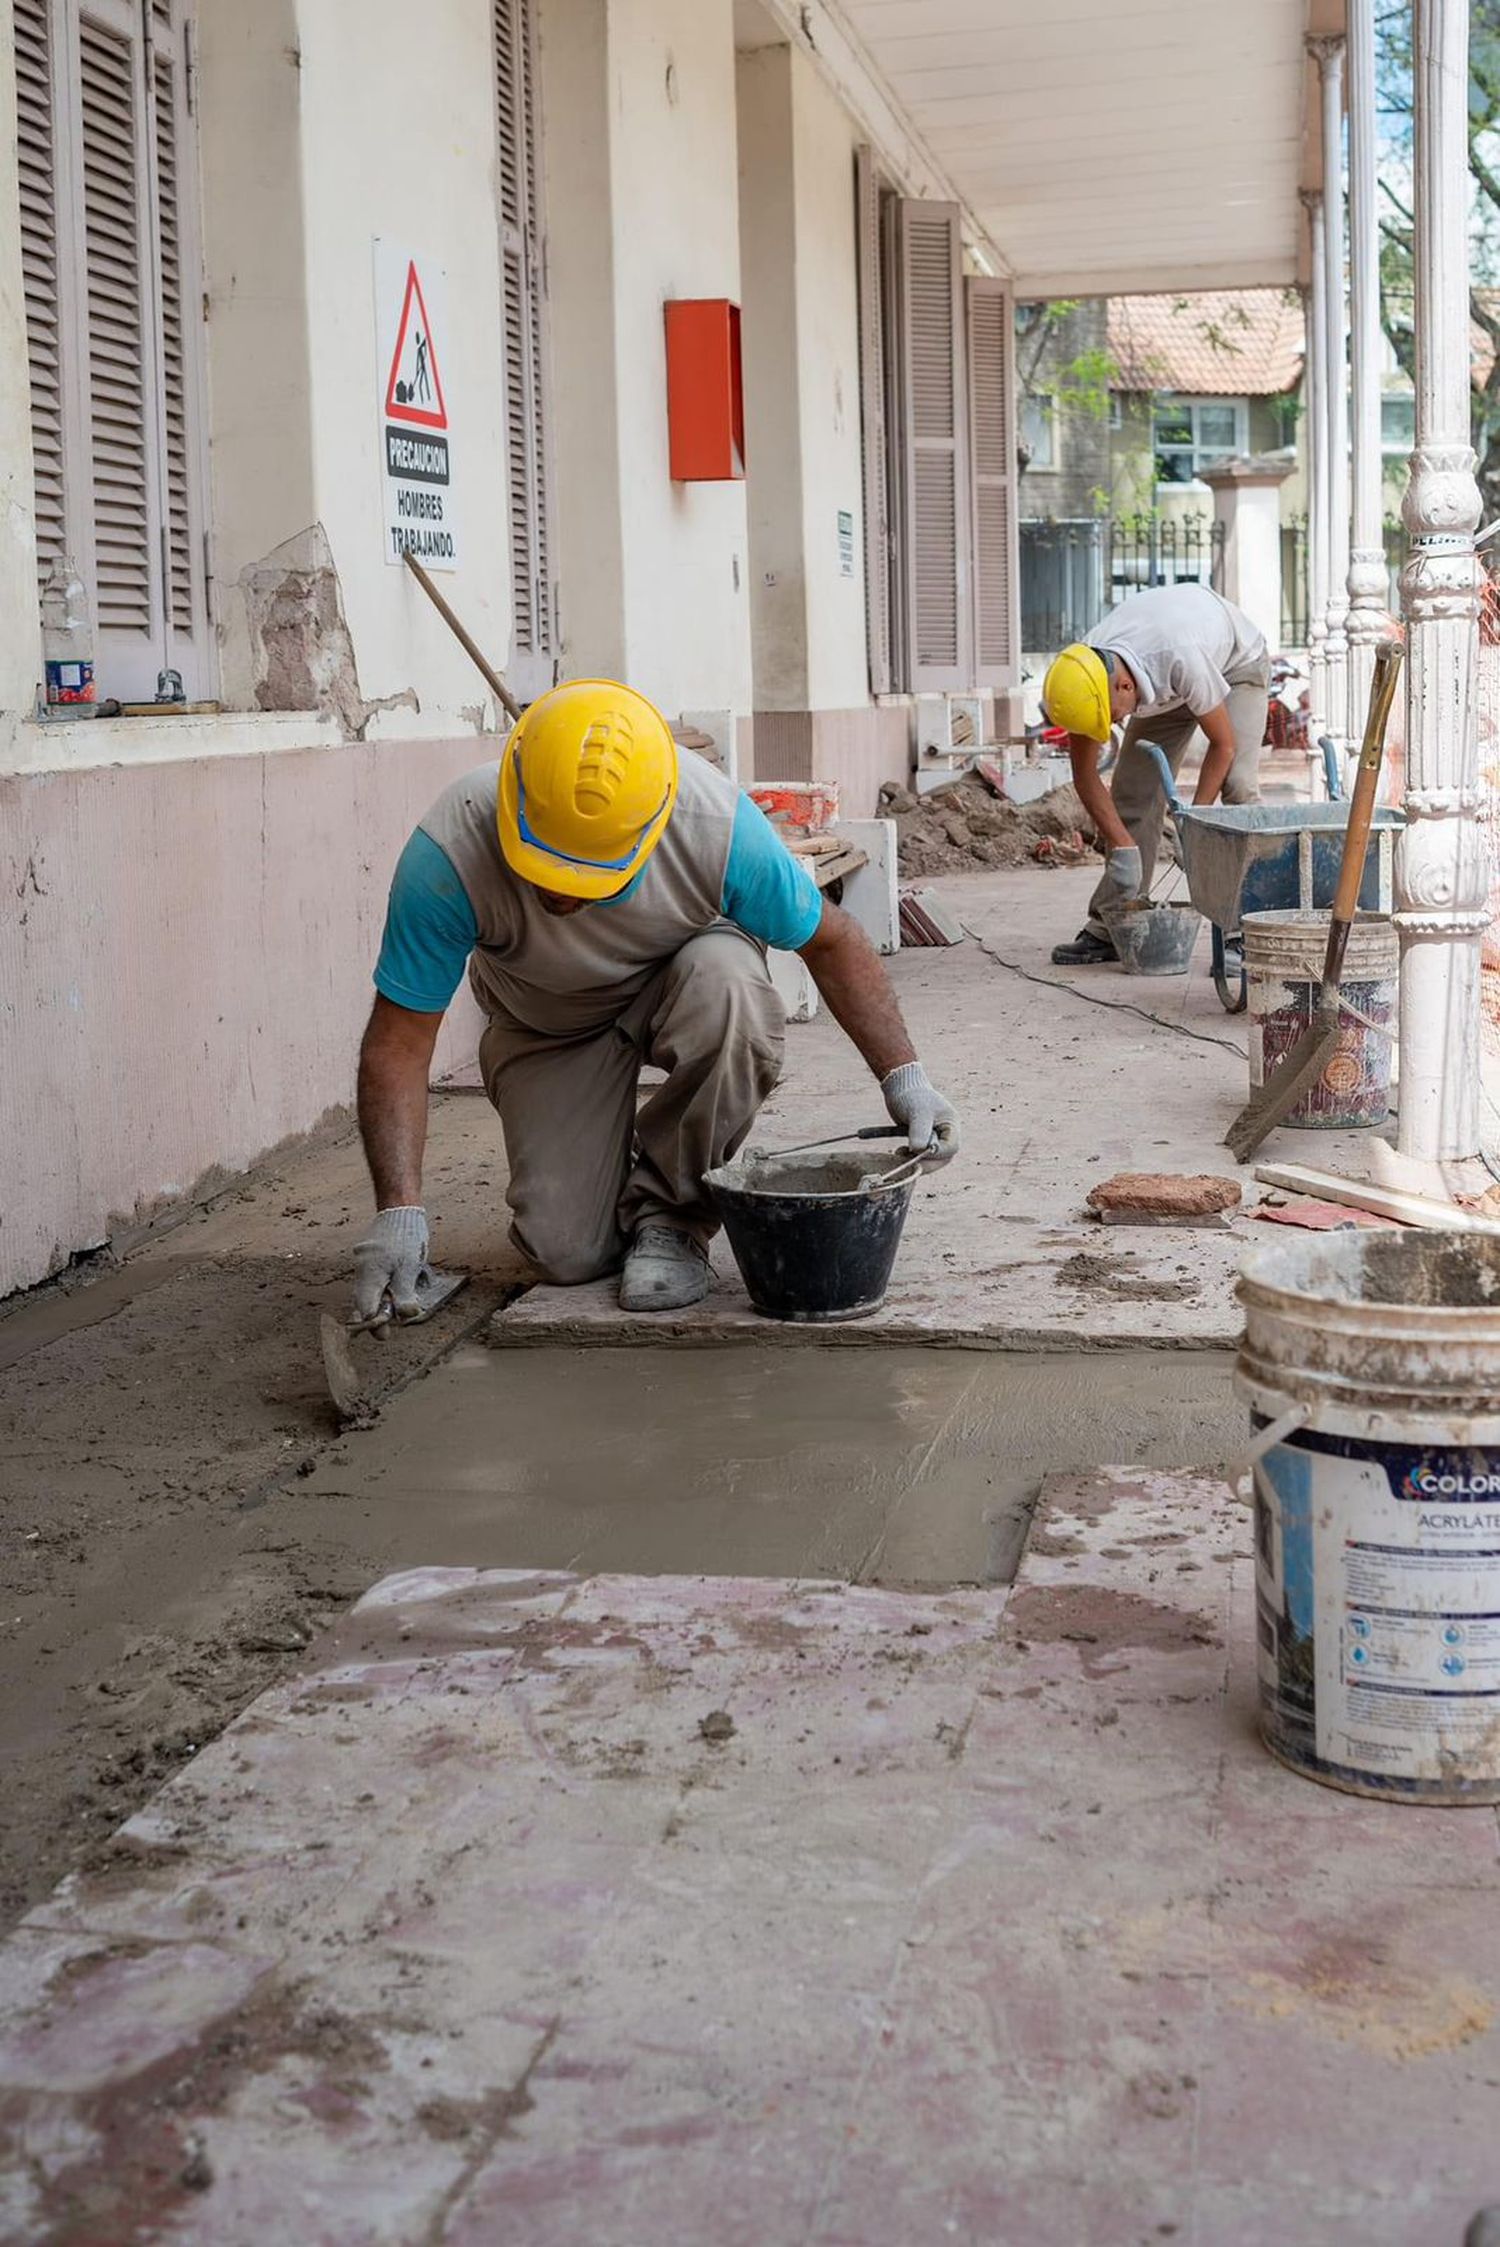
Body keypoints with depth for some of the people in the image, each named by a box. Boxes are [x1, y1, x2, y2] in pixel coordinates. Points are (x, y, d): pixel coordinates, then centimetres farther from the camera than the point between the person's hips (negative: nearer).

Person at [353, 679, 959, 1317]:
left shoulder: (717, 824, -34)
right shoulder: (449, 852, -35)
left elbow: (829, 939, -17)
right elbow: (398, 1044, -28)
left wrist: (903, 1076, -22)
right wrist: (399, 1212, -36)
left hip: (687, 972, 0)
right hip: (548, 1022, 0)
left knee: (726, 985, -38)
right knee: (569, 1252, -15)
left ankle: (671, 1215, -16)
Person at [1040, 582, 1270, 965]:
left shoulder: (1180, 658, -45)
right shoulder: (1084, 675, -29)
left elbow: (1224, 744, -29)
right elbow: (1085, 776, -18)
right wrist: (1123, 848, -23)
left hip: (1236, 664, -5)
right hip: (1165, 686, 5)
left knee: (1237, 786, -22)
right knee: (1132, 792, -5)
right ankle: (1108, 928, 0)